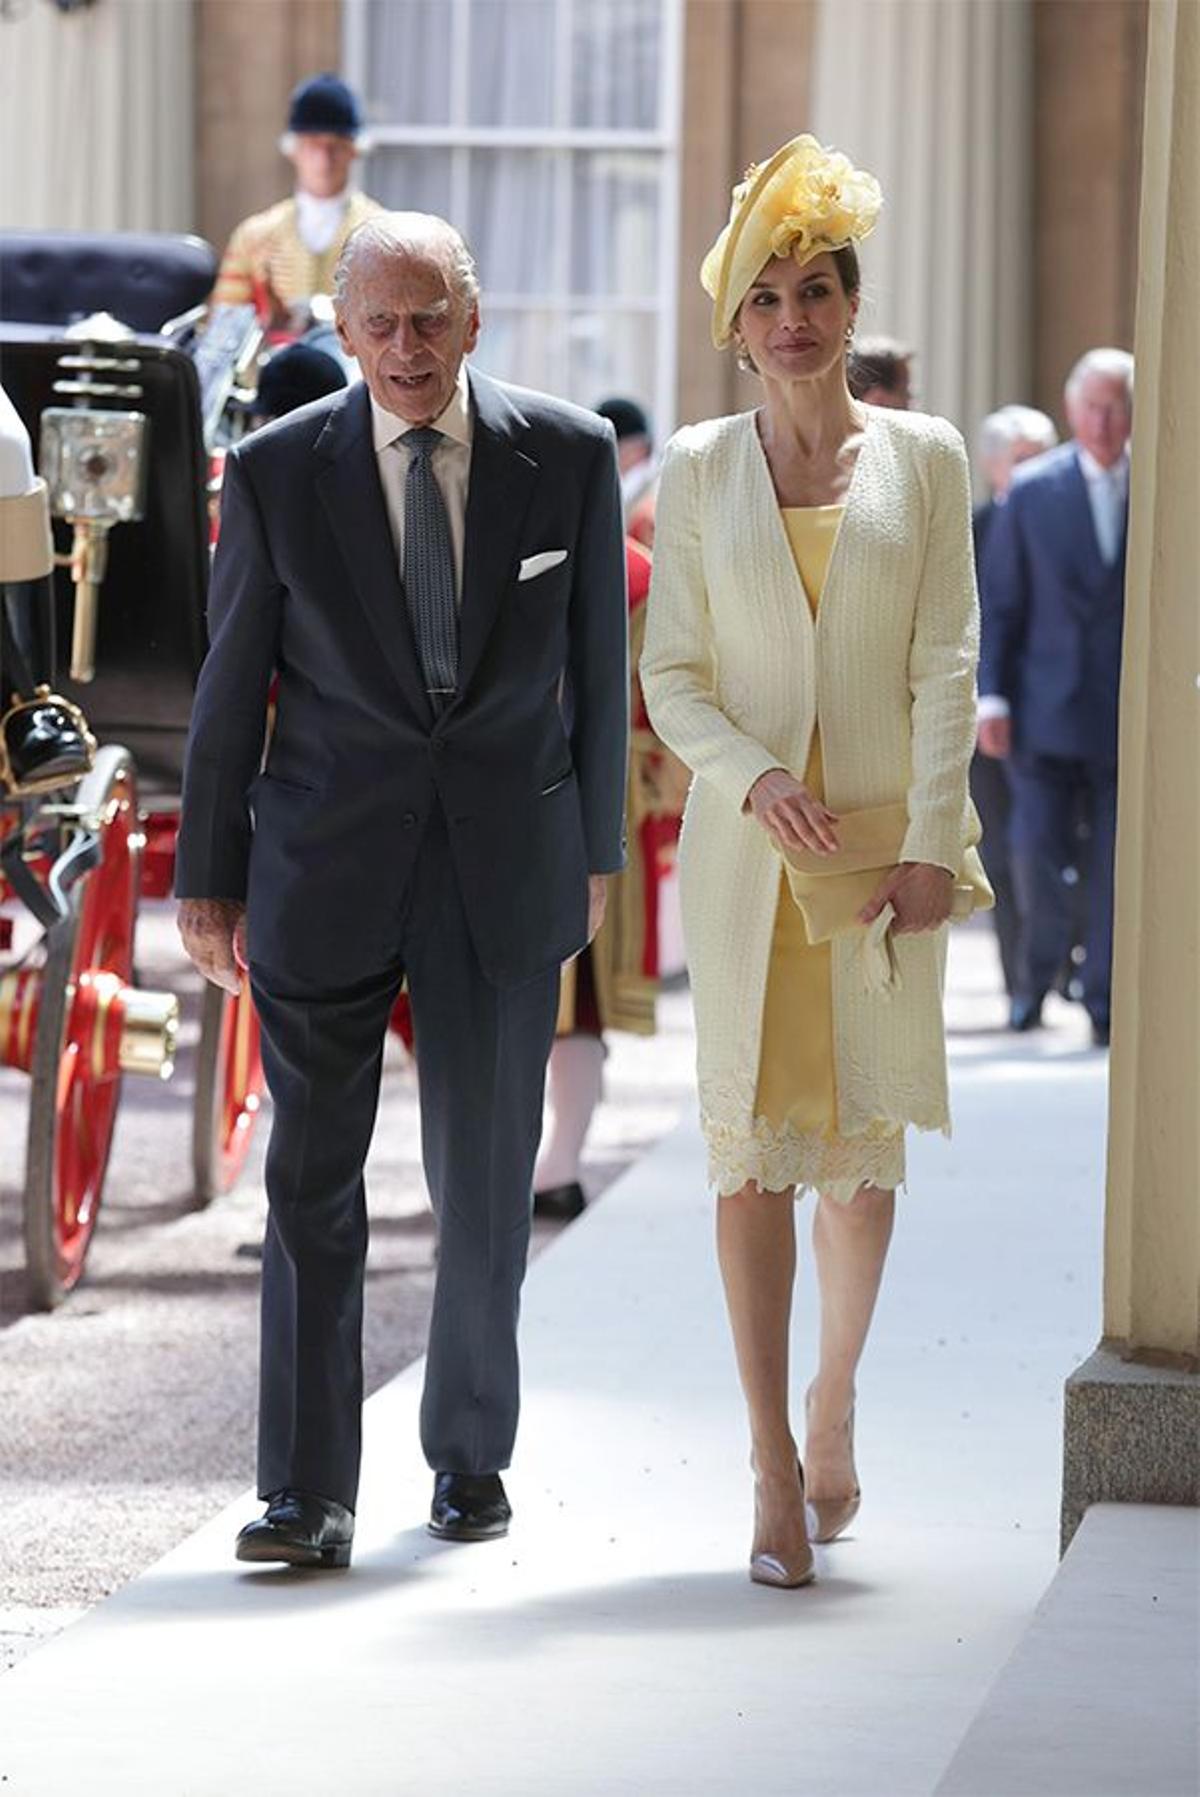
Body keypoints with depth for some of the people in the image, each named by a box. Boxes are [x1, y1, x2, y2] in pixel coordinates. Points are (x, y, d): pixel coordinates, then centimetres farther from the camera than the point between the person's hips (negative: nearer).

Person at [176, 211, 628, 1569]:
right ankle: (307, 1494, 0)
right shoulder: (275, 472, -3)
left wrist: (597, 849, 9)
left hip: (508, 861, 1)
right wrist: (207, 879, 5)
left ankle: (470, 1456, 26)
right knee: (310, 1178, -3)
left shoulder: (570, 458, -1)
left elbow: (599, 666, 7)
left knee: (485, 1180, 9)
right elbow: (229, 686, 3)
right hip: (323, 868, -1)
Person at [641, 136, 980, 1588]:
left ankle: (834, 1401, 28)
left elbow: (947, 666, 0)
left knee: (861, 1147, 3)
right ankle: (775, 1464, -3)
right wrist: (752, 775, -13)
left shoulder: (924, 457, 4)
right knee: (750, 1145, -5)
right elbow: (670, 677, 5)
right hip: (743, 847, 0)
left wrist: (929, 844, -8)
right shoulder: (696, 470, 5)